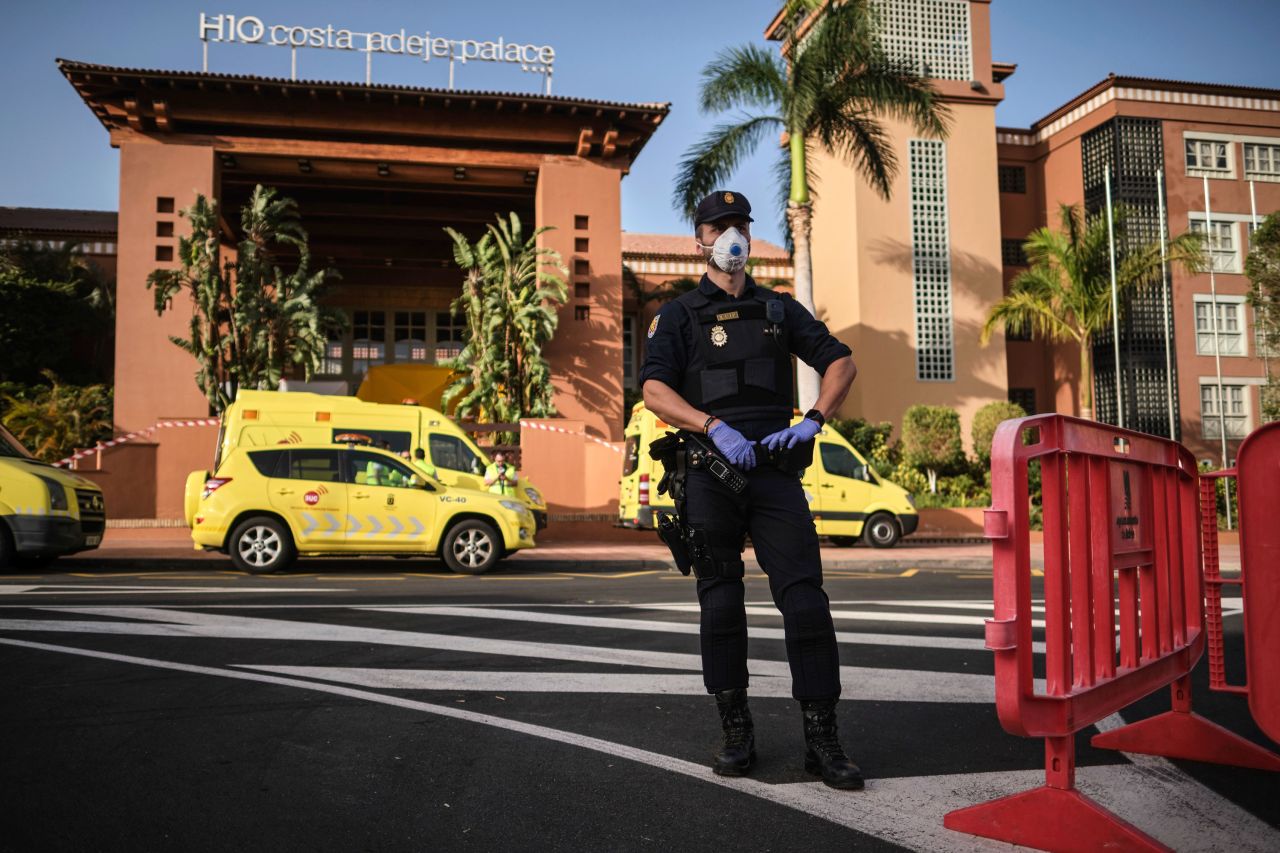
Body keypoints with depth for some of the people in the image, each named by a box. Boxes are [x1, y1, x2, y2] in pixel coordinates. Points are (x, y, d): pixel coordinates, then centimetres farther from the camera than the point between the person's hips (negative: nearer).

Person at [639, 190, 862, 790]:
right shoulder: (680, 314, 11)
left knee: (805, 599, -7)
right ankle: (736, 733, 16)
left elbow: (841, 362, 13)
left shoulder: (779, 309, 19)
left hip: (774, 470, 1)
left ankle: (821, 741, 0)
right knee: (721, 604, 5)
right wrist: (717, 427, -18)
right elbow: (654, 390, -4)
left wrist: (813, 421, -5)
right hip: (709, 474, -1)